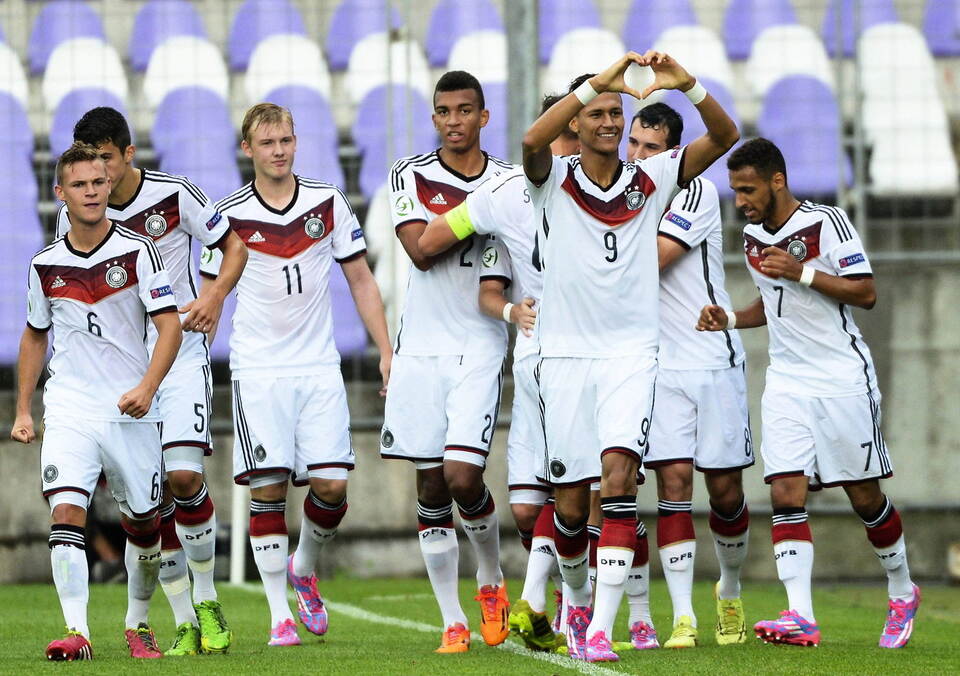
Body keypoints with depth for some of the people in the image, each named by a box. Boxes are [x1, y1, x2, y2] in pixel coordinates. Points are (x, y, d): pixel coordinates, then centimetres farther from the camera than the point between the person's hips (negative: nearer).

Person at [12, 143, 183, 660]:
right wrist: (22, 411, 14)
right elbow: (34, 336, 18)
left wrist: (147, 388, -22)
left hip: (131, 411, -1)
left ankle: (138, 625, 28)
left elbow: (169, 326, -8)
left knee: (143, 523, 8)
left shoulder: (137, 252, -4)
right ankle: (76, 632, -23)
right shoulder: (45, 265, 5)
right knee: (66, 510, -18)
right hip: (69, 409, 1)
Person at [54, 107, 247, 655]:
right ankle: (185, 622, 9)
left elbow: (234, 244, 2)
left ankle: (207, 601, 1)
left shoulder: (174, 195, -9)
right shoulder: (73, 218, -1)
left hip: (180, 352, -3)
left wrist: (217, 293, -15)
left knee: (184, 475, -18)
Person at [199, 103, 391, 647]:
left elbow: (360, 279, 11)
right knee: (269, 488, -8)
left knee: (332, 485, -7)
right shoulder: (230, 216, 0)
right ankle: (280, 616, -1)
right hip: (258, 371, -2)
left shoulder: (329, 202, 4)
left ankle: (304, 568, 23)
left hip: (319, 367, 2)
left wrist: (386, 351, 5)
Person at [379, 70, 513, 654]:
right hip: (422, 346, 1)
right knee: (431, 484, 0)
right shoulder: (412, 175, 4)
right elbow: (420, 250, -9)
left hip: (480, 348, -1)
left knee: (463, 478, -13)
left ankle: (492, 579, 16)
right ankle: (453, 622, 7)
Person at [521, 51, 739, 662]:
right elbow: (532, 141, -23)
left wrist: (686, 84, -19)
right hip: (565, 355, 0)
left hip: (632, 354, 0)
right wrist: (596, 82, -31)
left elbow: (725, 136, -2)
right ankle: (577, 599, 34)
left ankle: (600, 631, -22)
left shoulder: (652, 179, 6)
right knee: (571, 503, 4)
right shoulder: (556, 180, 0)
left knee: (619, 476, -19)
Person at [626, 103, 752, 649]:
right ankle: (683, 617, -11)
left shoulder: (696, 192, -9)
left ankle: (731, 592, 28)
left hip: (714, 359, -3)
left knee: (724, 485, 3)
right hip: (658, 364, 3)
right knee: (673, 478, -9)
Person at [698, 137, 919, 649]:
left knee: (865, 498, 3)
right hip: (786, 384, 5)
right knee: (786, 495, -11)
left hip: (843, 381, -5)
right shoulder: (753, 237, 9)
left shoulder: (827, 223, -11)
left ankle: (901, 592, 26)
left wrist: (802, 272, -23)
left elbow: (866, 293, -14)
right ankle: (800, 616, -19)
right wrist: (730, 319, 6)